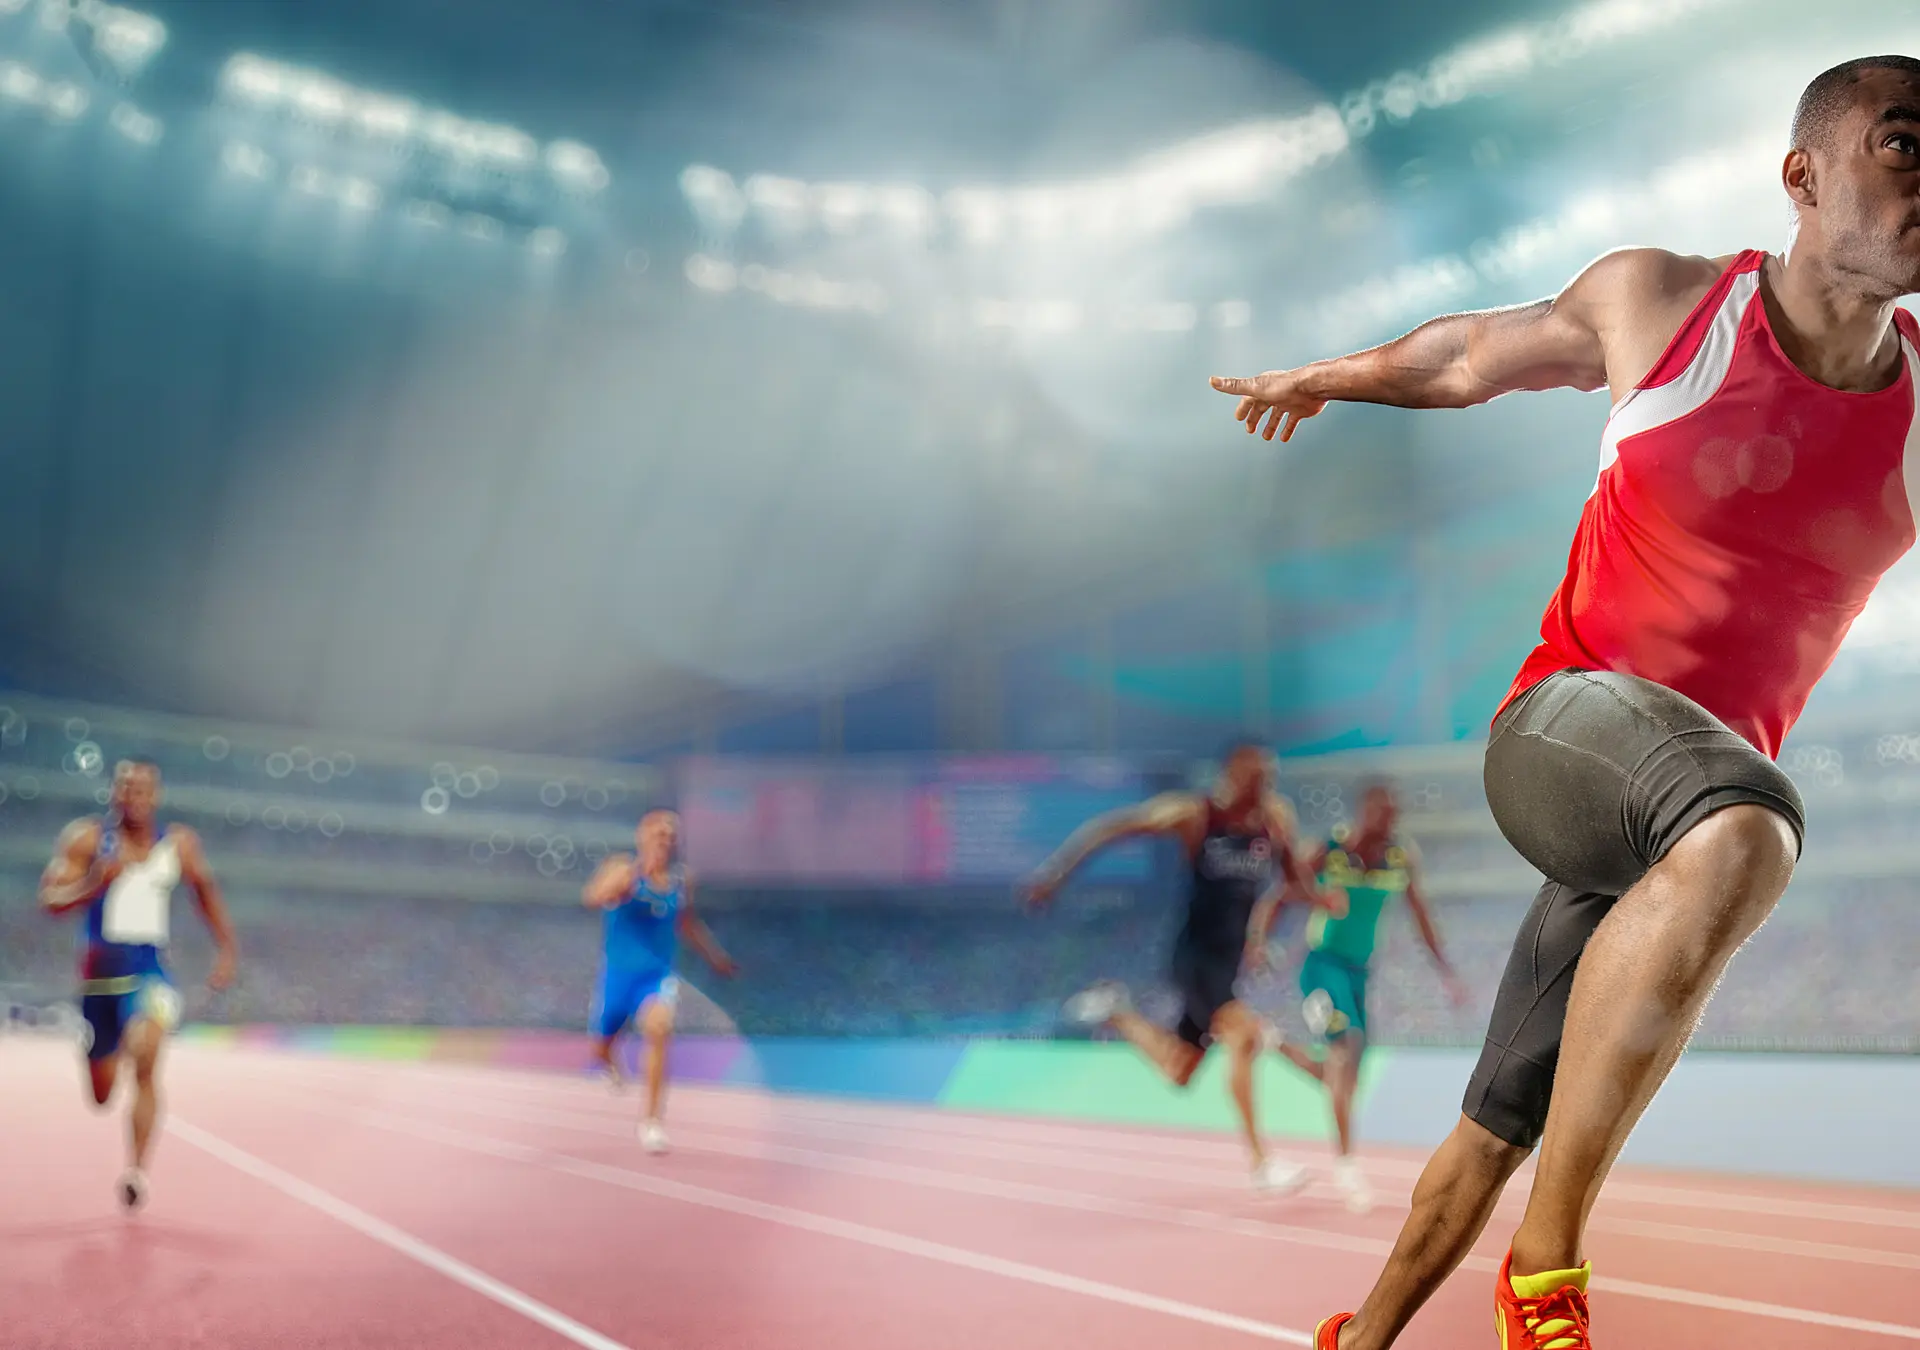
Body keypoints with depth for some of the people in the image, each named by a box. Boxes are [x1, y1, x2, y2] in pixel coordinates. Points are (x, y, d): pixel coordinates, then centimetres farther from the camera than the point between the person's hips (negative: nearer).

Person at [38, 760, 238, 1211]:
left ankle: (137, 1169, -19)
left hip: (150, 969, 0)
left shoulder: (179, 844, 2)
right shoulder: (86, 838, -3)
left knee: (145, 1058, -27)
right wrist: (98, 881, -27)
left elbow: (206, 891, 17)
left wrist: (227, 949, 13)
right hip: (100, 967, 0)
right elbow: (50, 899, -10)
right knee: (101, 1095, 12)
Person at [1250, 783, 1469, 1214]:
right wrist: (1259, 944, -25)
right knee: (1348, 1045, -24)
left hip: (1359, 969, 5)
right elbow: (1275, 900, -10)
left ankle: (1275, 1043, 34)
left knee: (1342, 1076, 6)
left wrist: (1446, 972, 9)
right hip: (1322, 963, -5)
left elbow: (1420, 914, 10)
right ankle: (1345, 1159, -14)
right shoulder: (1328, 852, -14)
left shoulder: (1402, 857, -2)